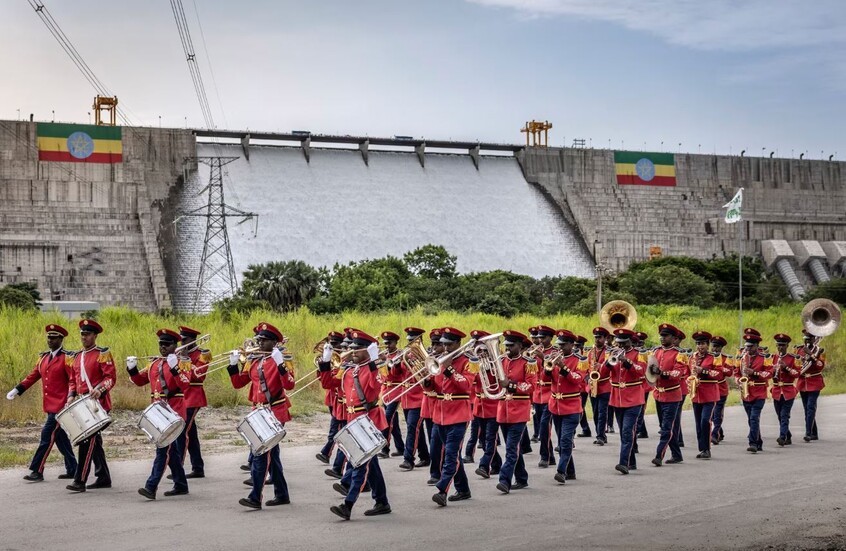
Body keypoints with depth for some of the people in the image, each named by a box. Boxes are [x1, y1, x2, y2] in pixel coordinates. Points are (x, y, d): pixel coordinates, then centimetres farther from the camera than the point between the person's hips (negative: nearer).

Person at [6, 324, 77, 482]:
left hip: (60, 406, -8)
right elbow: (33, 375, 17)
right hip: (50, 406, 8)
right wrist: (17, 390, 9)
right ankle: (72, 470, 19)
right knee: (61, 438, 11)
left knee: (47, 436, -8)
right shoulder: (43, 358, 14)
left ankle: (37, 471, -3)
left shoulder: (67, 358, -9)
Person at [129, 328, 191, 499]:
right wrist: (132, 369, 2)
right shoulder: (154, 364, 16)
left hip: (174, 413, -8)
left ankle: (151, 487, -15)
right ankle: (181, 486, 22)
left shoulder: (181, 363, -6)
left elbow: (185, 385, -19)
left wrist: (174, 368, -31)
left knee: (164, 449, -12)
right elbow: (140, 380, 20)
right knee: (172, 451, 13)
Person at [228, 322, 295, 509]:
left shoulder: (282, 359, -8)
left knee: (261, 453, -13)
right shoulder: (253, 360, 12)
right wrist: (233, 365, -1)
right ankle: (282, 495, 23)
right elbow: (238, 383, 12)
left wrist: (280, 364, -31)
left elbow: (289, 385, -22)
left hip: (275, 413, -8)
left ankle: (255, 497, -14)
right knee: (271, 454, 13)